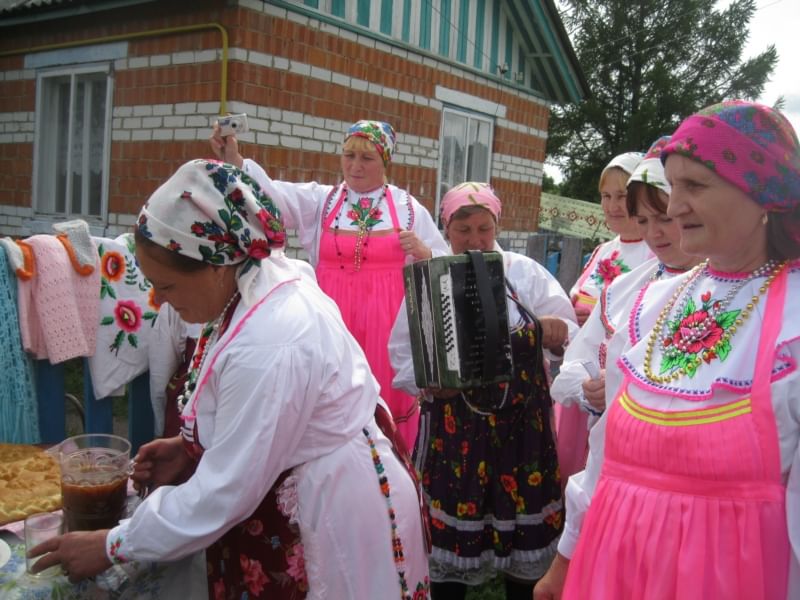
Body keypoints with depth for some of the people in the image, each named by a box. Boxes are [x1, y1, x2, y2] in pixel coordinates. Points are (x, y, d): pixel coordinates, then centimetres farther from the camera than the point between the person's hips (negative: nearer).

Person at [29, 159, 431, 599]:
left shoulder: (270, 344, -32)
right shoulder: (263, 283, -4)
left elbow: (223, 493, -23)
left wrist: (113, 547, -11)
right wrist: (189, 447, 0)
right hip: (308, 498, 9)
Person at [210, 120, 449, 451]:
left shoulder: (409, 208, 6)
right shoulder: (318, 200, 7)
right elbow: (272, 194, -11)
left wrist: (423, 253, -10)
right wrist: (234, 160, -26)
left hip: (386, 324, 0)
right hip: (331, 322, 1)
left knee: (386, 402, 3)